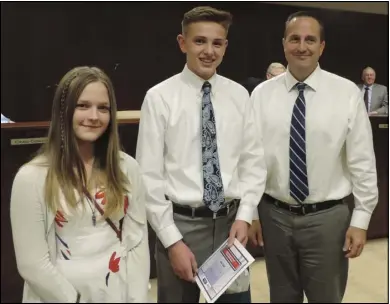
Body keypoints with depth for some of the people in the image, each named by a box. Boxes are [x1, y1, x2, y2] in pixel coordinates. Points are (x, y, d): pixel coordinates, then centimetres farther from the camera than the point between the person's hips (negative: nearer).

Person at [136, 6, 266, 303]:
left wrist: (244, 216, -7)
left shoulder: (239, 95, 2)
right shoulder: (160, 98, -8)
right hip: (181, 223, -3)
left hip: (230, 221, 3)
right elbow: (149, 176, -9)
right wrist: (172, 240, -10)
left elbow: (254, 162, 5)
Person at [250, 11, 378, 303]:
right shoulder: (262, 94, -2)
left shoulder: (348, 92, -6)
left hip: (328, 217, -1)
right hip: (274, 216, 2)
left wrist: (361, 219, -4)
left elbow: (362, 161, -4)